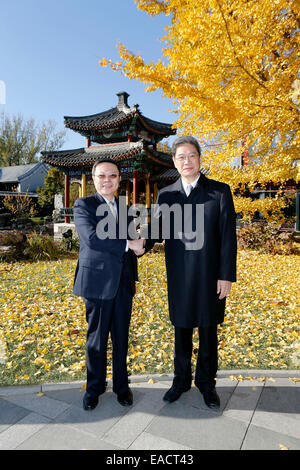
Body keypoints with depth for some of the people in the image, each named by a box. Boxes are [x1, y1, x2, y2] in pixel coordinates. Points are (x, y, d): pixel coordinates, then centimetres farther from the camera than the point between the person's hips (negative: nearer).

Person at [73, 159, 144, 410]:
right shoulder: (83, 205, -4)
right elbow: (92, 238, -21)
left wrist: (134, 277, 16)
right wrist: (128, 244, -18)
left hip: (123, 283, 5)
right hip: (98, 282, -4)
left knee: (121, 338, 14)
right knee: (96, 339, 9)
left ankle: (121, 385, 34)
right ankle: (94, 388, 31)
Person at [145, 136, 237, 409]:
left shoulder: (220, 191, -2)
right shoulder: (166, 195, 5)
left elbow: (228, 236, -5)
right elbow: (157, 230, 3)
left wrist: (227, 275, -9)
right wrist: (142, 245, -19)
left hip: (211, 276, -2)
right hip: (179, 276, 2)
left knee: (208, 331, 13)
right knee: (181, 331, 15)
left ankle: (206, 382, 35)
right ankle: (181, 379, 36)